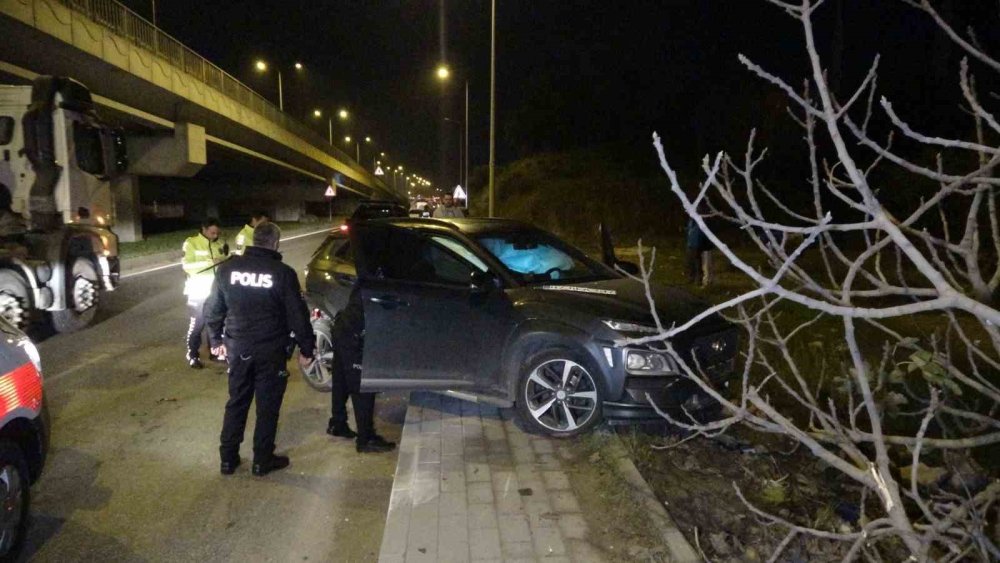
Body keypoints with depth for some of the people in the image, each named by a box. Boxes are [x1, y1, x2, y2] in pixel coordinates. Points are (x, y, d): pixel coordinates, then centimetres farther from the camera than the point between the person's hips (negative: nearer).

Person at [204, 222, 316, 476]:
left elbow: (212, 309, 7)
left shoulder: (228, 268, 0)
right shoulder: (283, 273, -12)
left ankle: (228, 459, 25)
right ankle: (262, 461, 17)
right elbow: (297, 315, -9)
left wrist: (216, 339, 20)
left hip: (237, 348, 4)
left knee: (236, 403, 17)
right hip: (270, 350, -4)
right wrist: (306, 349, 1)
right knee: (267, 406, 9)